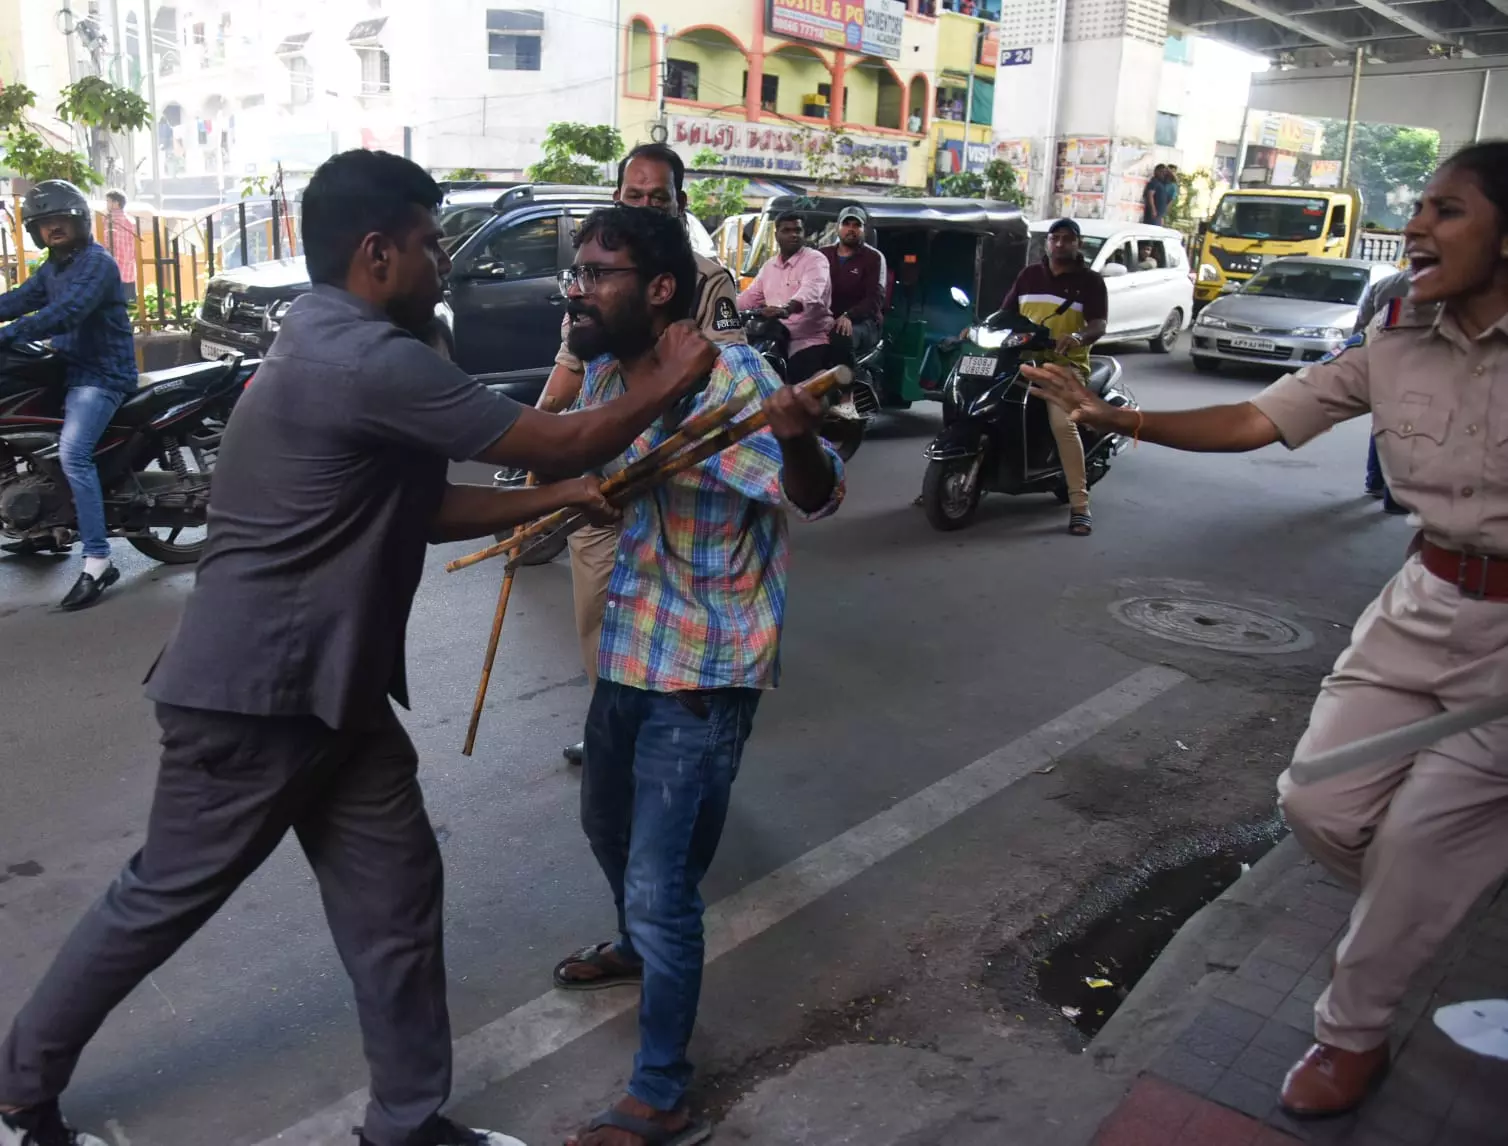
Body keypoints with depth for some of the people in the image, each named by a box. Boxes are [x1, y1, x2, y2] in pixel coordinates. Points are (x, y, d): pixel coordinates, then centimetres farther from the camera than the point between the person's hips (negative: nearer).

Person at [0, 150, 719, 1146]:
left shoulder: (337, 348, 12)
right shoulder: (368, 361, -23)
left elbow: (419, 511, 14)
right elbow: (556, 440, -19)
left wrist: (568, 497, 8)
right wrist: (668, 386, -2)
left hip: (330, 687, 10)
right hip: (254, 692, -10)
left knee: (395, 898, 12)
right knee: (166, 901, 10)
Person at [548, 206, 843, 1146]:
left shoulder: (727, 377, -22)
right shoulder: (603, 374, 2)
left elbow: (815, 498, -31)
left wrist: (798, 438, -51)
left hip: (701, 673, -8)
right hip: (628, 651, 9)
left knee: (662, 888, -3)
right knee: (607, 824, 27)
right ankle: (638, 947, 57)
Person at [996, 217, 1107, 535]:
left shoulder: (1090, 281, 3)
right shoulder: (1029, 274, 15)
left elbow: (1099, 325, -9)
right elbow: (1006, 313, 18)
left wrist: (1078, 337, -31)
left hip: (1066, 363, -5)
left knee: (1064, 426, -25)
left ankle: (1080, 505, -23)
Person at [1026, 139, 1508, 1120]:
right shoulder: (1395, 343, -1)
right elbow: (1256, 420, -1)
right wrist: (1115, 419, -10)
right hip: (1424, 607, 5)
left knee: (1421, 833, 1)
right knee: (1321, 803, 4)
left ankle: (1354, 1034, 25)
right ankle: (1427, 915, 38)